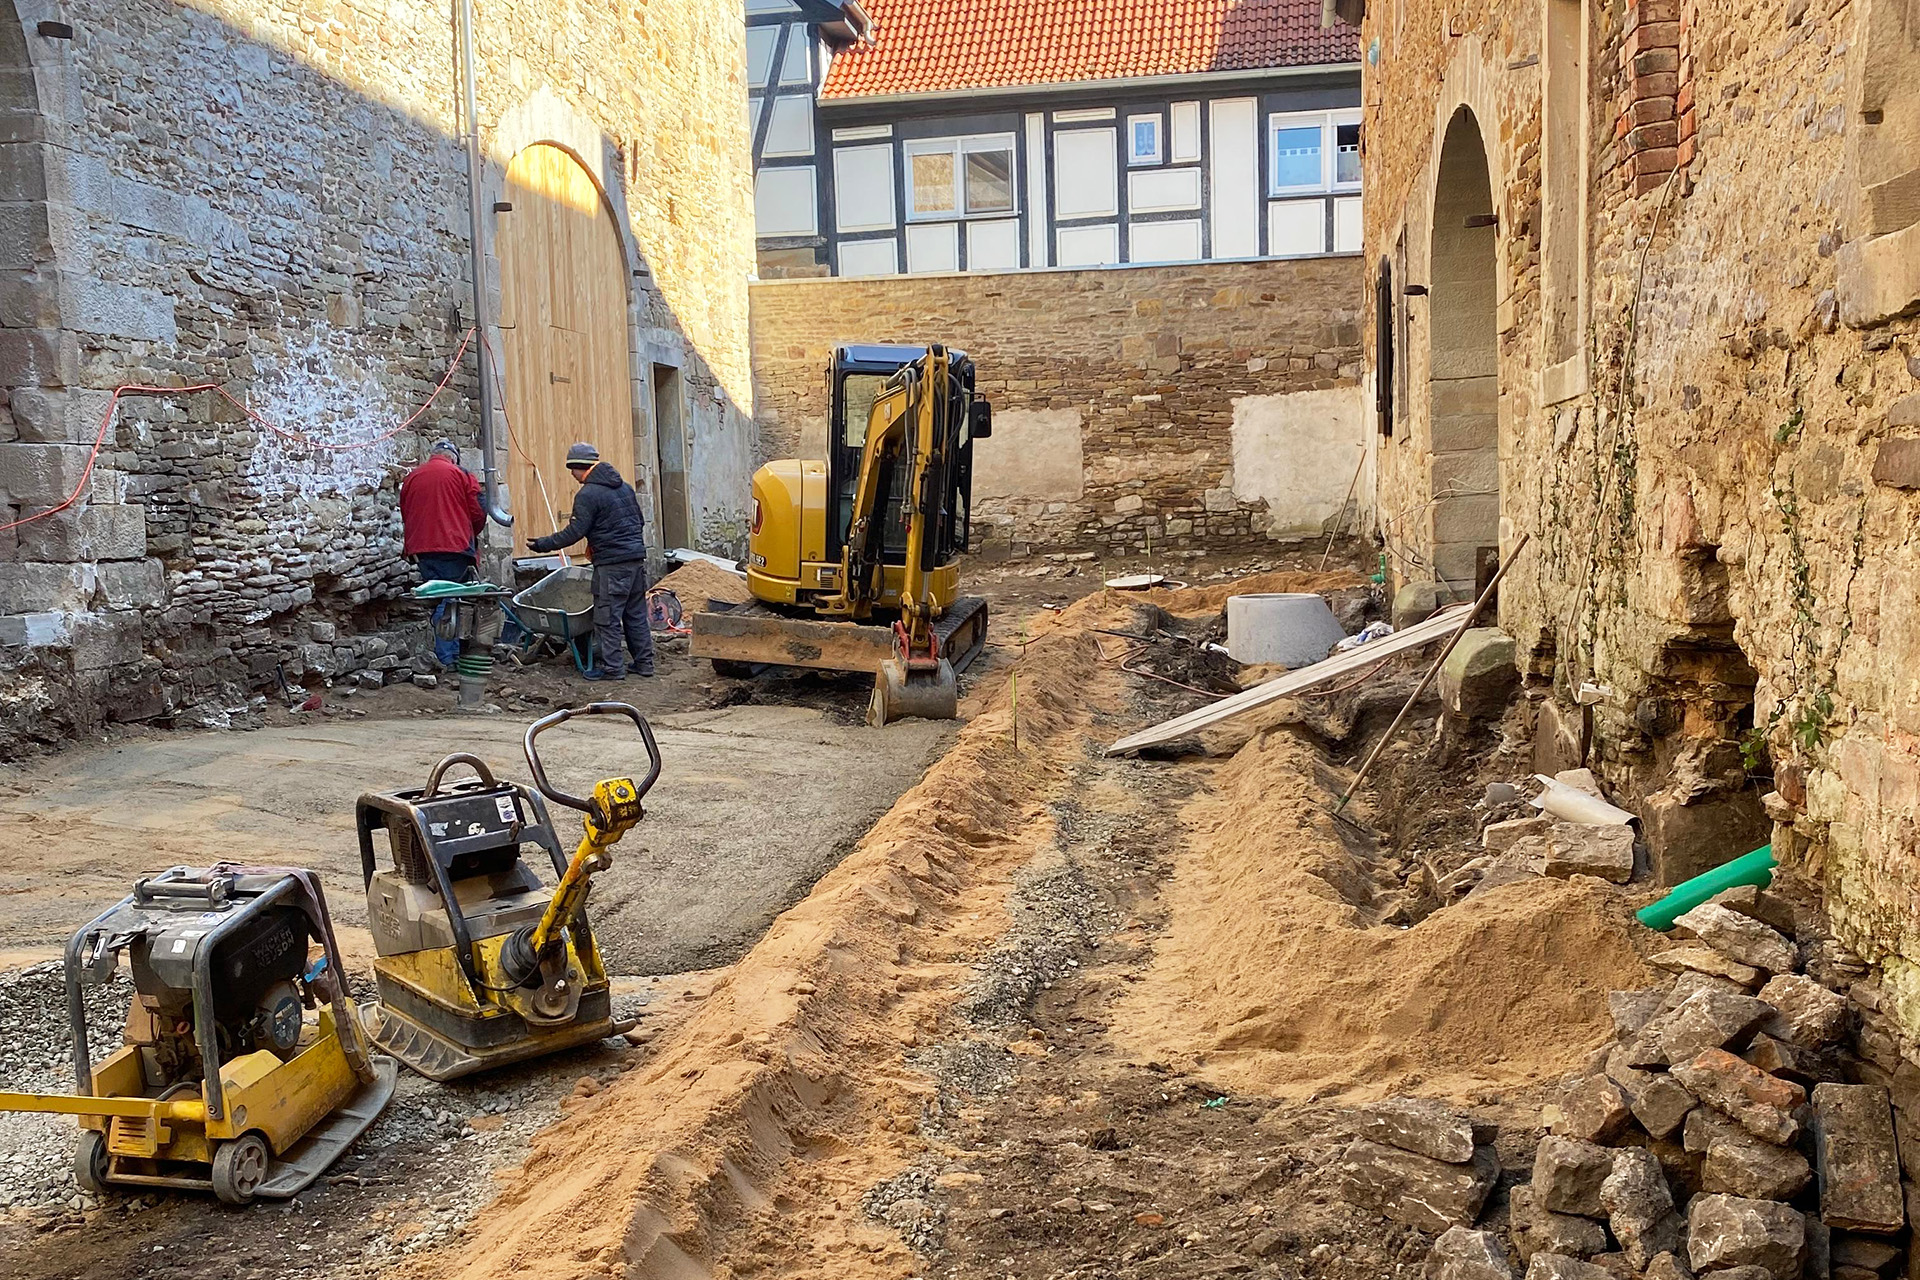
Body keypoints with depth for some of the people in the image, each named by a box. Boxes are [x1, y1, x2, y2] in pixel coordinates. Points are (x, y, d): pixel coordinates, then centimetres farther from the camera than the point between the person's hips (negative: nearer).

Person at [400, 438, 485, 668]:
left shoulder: (411, 478, 13)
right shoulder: (461, 475, -1)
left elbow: (405, 515, 16)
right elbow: (478, 513, -2)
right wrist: (471, 535, 18)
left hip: (422, 551, 4)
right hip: (455, 547, -4)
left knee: (438, 602, 8)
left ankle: (446, 658, 6)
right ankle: (455, 656, -3)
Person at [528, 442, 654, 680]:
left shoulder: (588, 495, -11)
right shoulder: (625, 487, 15)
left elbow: (574, 532, -13)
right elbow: (640, 521, 22)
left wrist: (544, 544, -5)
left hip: (611, 564, -8)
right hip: (637, 558, 8)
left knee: (607, 617, -2)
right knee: (636, 613, 14)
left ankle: (612, 667, 0)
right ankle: (644, 662, 17)